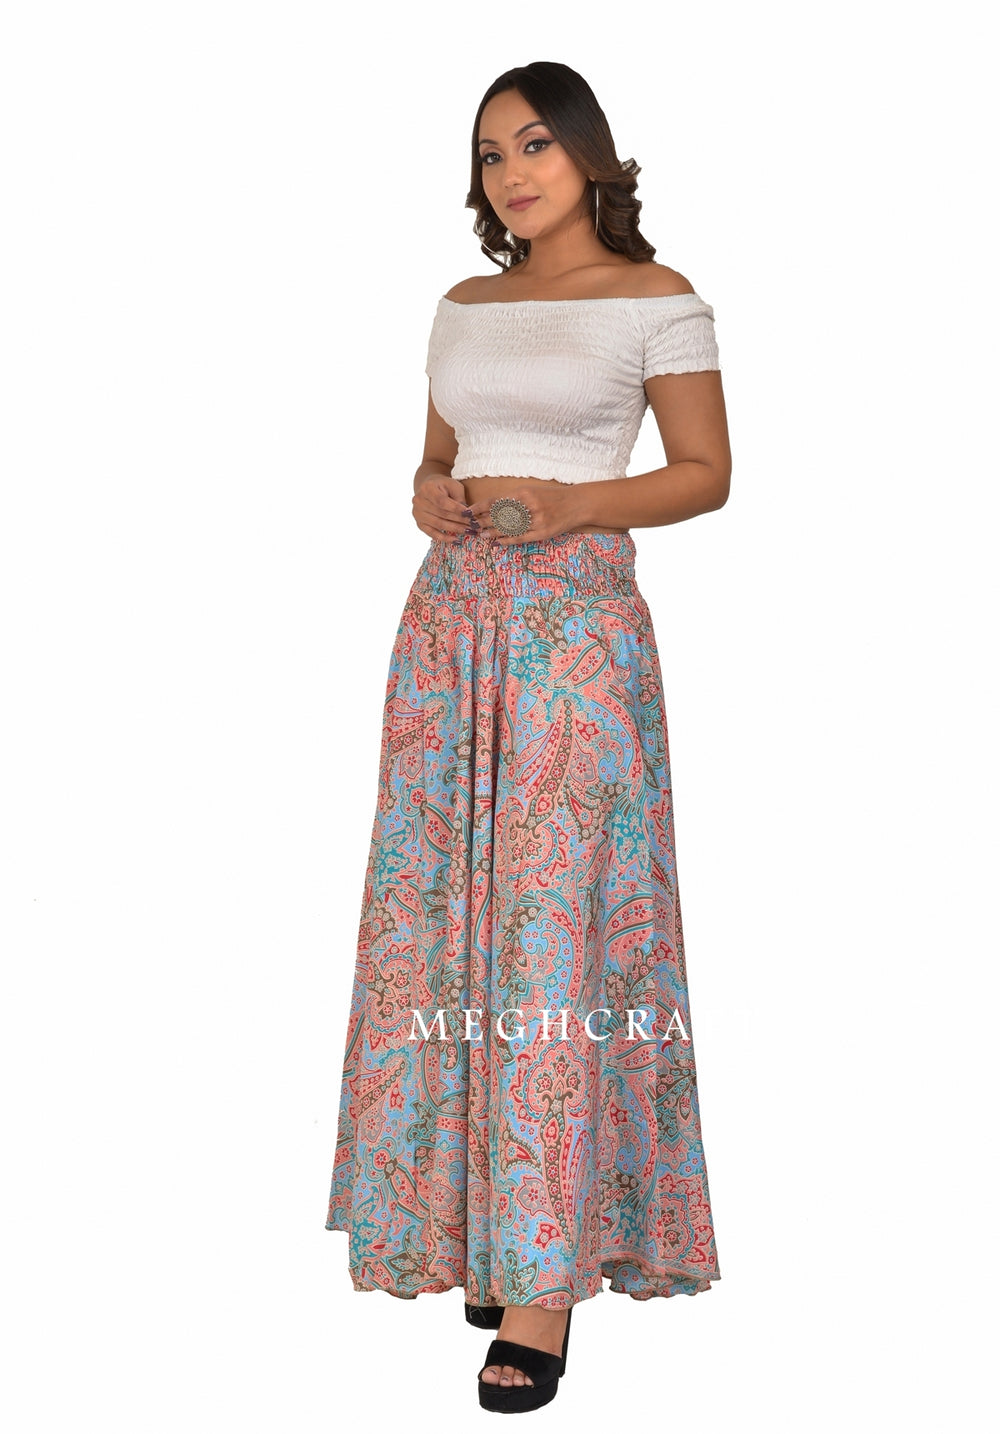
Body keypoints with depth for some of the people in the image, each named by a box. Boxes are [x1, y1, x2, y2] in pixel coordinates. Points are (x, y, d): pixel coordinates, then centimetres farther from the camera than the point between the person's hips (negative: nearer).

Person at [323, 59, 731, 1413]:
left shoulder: (656, 299, 1)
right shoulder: (465, 306, 16)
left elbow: (706, 472, 1)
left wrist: (572, 503, -14)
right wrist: (428, 497, 0)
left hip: (576, 617, -5)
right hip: (451, 613, 6)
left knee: (556, 930, -9)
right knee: (441, 914, 3)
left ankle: (546, 1283, -5)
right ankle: (477, 1223, 16)